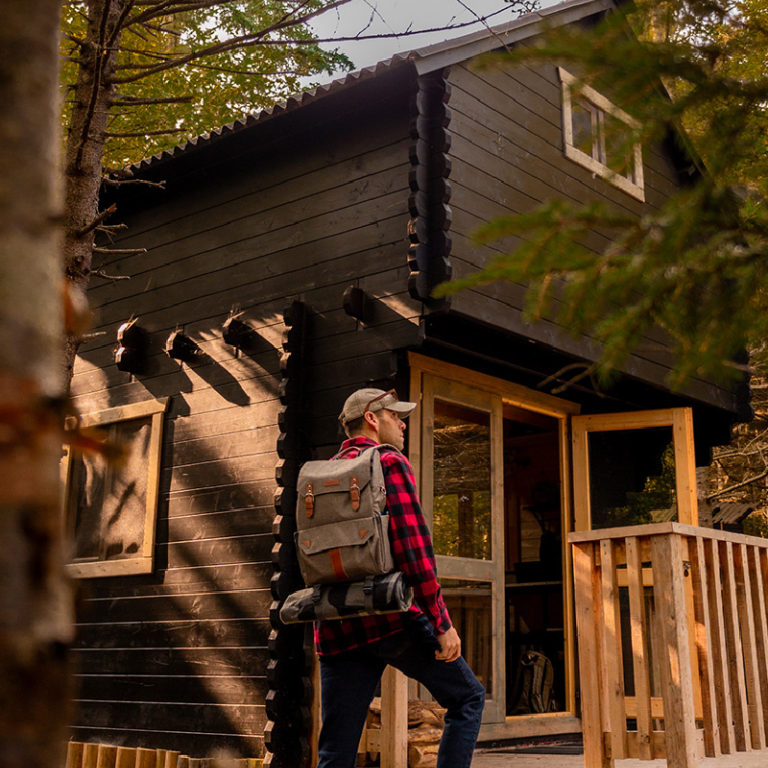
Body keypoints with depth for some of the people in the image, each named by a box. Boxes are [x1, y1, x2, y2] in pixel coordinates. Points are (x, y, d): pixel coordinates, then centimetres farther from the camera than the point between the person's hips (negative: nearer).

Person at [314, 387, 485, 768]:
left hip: (337, 629, 6)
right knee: (467, 698, 14)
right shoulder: (389, 463, -3)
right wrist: (442, 623, -12)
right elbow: (412, 546, -13)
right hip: (393, 618, -6)